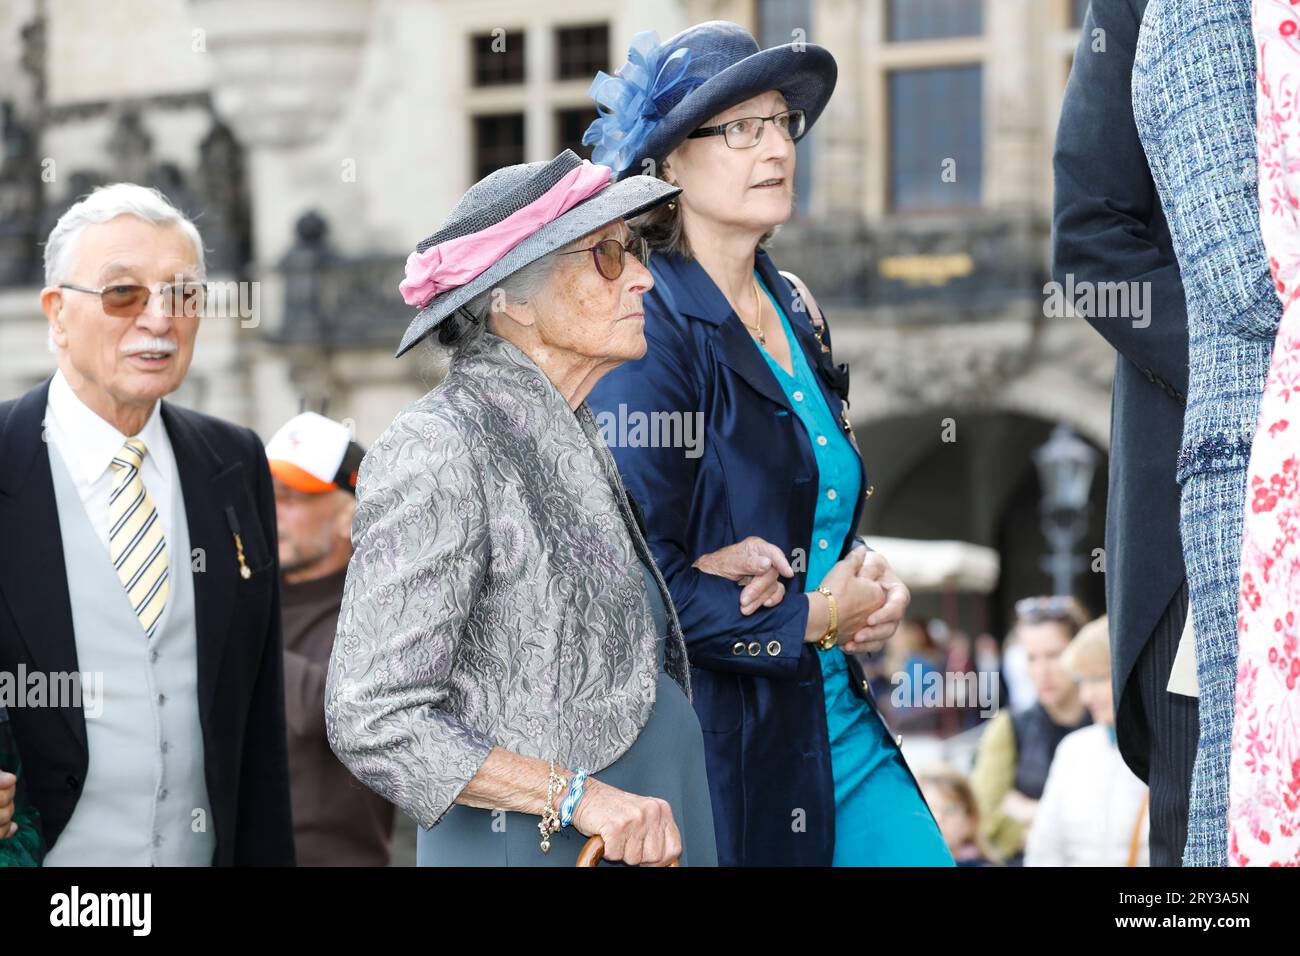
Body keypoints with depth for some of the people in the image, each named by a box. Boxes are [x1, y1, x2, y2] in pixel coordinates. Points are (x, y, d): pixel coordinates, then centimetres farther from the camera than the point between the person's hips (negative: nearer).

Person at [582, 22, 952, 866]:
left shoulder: (793, 314, 12)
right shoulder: (647, 329, -13)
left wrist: (867, 584, 4)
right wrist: (812, 620, -11)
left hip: (838, 722, 8)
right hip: (717, 745, -8)